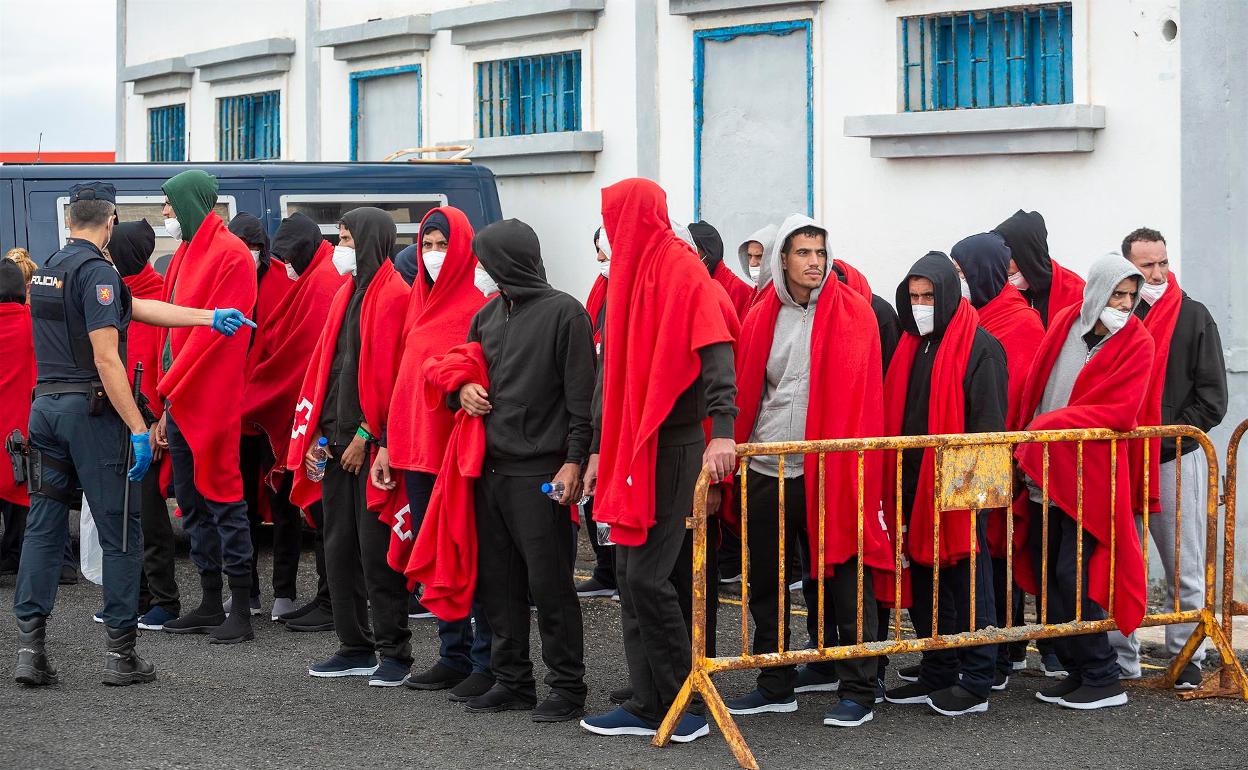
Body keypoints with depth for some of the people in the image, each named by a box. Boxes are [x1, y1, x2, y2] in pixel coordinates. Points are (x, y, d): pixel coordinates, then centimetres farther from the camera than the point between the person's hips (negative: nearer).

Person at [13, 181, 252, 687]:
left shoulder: (49, 268, 15)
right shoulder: (95, 270, -12)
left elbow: (139, 308, 14)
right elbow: (106, 359, -18)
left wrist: (208, 317, 13)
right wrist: (138, 427, -18)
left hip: (45, 404, 8)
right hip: (91, 408, -8)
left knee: (43, 526, 8)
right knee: (120, 531, 1)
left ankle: (30, 646, 4)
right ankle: (121, 654, 4)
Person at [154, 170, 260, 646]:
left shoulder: (230, 255, -11)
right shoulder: (185, 255, 17)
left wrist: (167, 388, -15)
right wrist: (166, 403, 15)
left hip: (211, 401, -9)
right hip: (179, 399, 9)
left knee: (222, 499, -6)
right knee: (191, 501, 11)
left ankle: (242, 611, -1)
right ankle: (210, 605, 19)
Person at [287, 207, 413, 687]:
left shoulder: (394, 296, -10)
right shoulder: (347, 293, 16)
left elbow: (388, 375, -15)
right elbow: (325, 364, 17)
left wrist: (366, 435, -15)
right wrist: (316, 435, 9)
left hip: (372, 444, -9)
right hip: (337, 441, 9)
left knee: (375, 549, -5)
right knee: (339, 547, 11)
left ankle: (394, 652, 3)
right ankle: (355, 648, 19)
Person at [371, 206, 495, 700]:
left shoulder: (482, 304, -8)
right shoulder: (418, 303, 15)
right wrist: (389, 444, 15)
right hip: (417, 449, 7)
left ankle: (488, 663, 2)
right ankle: (454, 656, 20)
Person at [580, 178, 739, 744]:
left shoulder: (684, 274, -11)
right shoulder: (627, 279, 15)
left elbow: (715, 356, -22)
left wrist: (722, 431, -34)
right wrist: (601, 449, 18)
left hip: (671, 449, -9)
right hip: (629, 451, 9)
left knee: (646, 576, -9)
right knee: (629, 575, 9)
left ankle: (682, 706, 2)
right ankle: (647, 703, 16)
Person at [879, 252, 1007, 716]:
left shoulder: (980, 347, -9)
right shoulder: (911, 347, 13)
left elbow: (989, 421, -13)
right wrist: (895, 481, 12)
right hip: (915, 485, 8)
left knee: (969, 582, -1)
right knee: (925, 583, 12)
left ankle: (976, 683, 6)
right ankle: (937, 674, 22)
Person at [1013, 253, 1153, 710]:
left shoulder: (1137, 342, -6)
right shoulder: (1063, 323, 7)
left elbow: (1120, 412, -16)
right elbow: (1034, 388, 14)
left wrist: (1047, 426, -18)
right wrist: (1025, 435, 3)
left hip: (1087, 476, -6)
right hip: (1044, 474, 6)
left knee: (1072, 578, -9)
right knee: (1045, 574, 8)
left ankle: (1103, 679, 1)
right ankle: (1077, 671, 18)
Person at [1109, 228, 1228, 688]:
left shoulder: (1193, 317, 2)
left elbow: (1212, 397, 0)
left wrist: (1166, 437, -9)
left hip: (1176, 460, -2)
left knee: (1184, 568, 3)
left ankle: (1187, 658, 12)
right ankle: (1122, 660, 14)